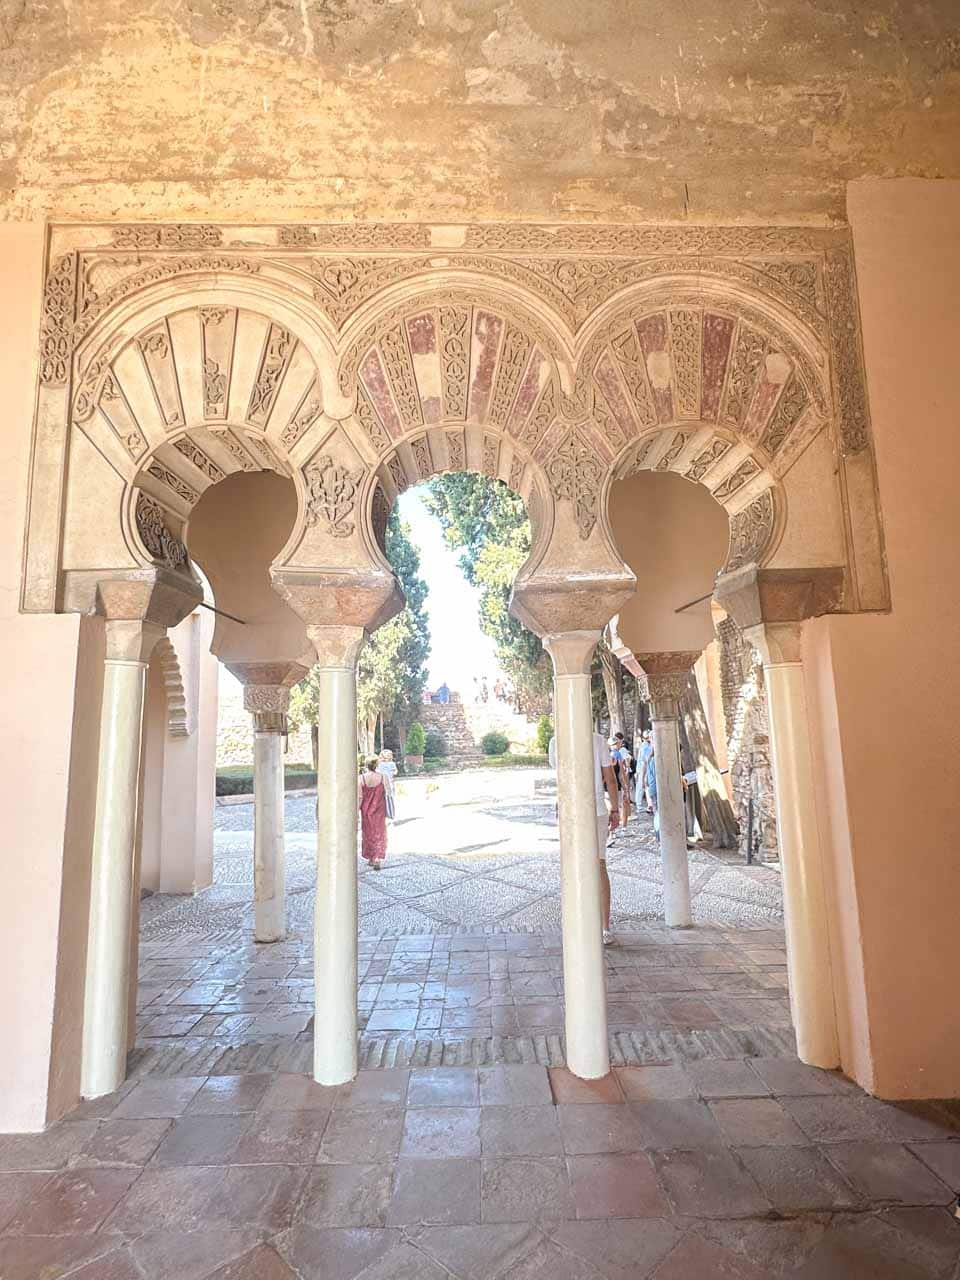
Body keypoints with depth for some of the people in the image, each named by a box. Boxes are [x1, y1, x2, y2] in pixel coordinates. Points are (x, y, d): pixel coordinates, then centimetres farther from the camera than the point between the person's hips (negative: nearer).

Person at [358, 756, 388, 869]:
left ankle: (370, 858, 28)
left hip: (366, 811, 0)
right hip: (379, 811, 0)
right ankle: (377, 860, -3)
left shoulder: (361, 778, -11)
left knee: (367, 834, 17)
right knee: (379, 834, 7)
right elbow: (387, 794, -5)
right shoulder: (382, 778, -9)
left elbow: (359, 797, -11)